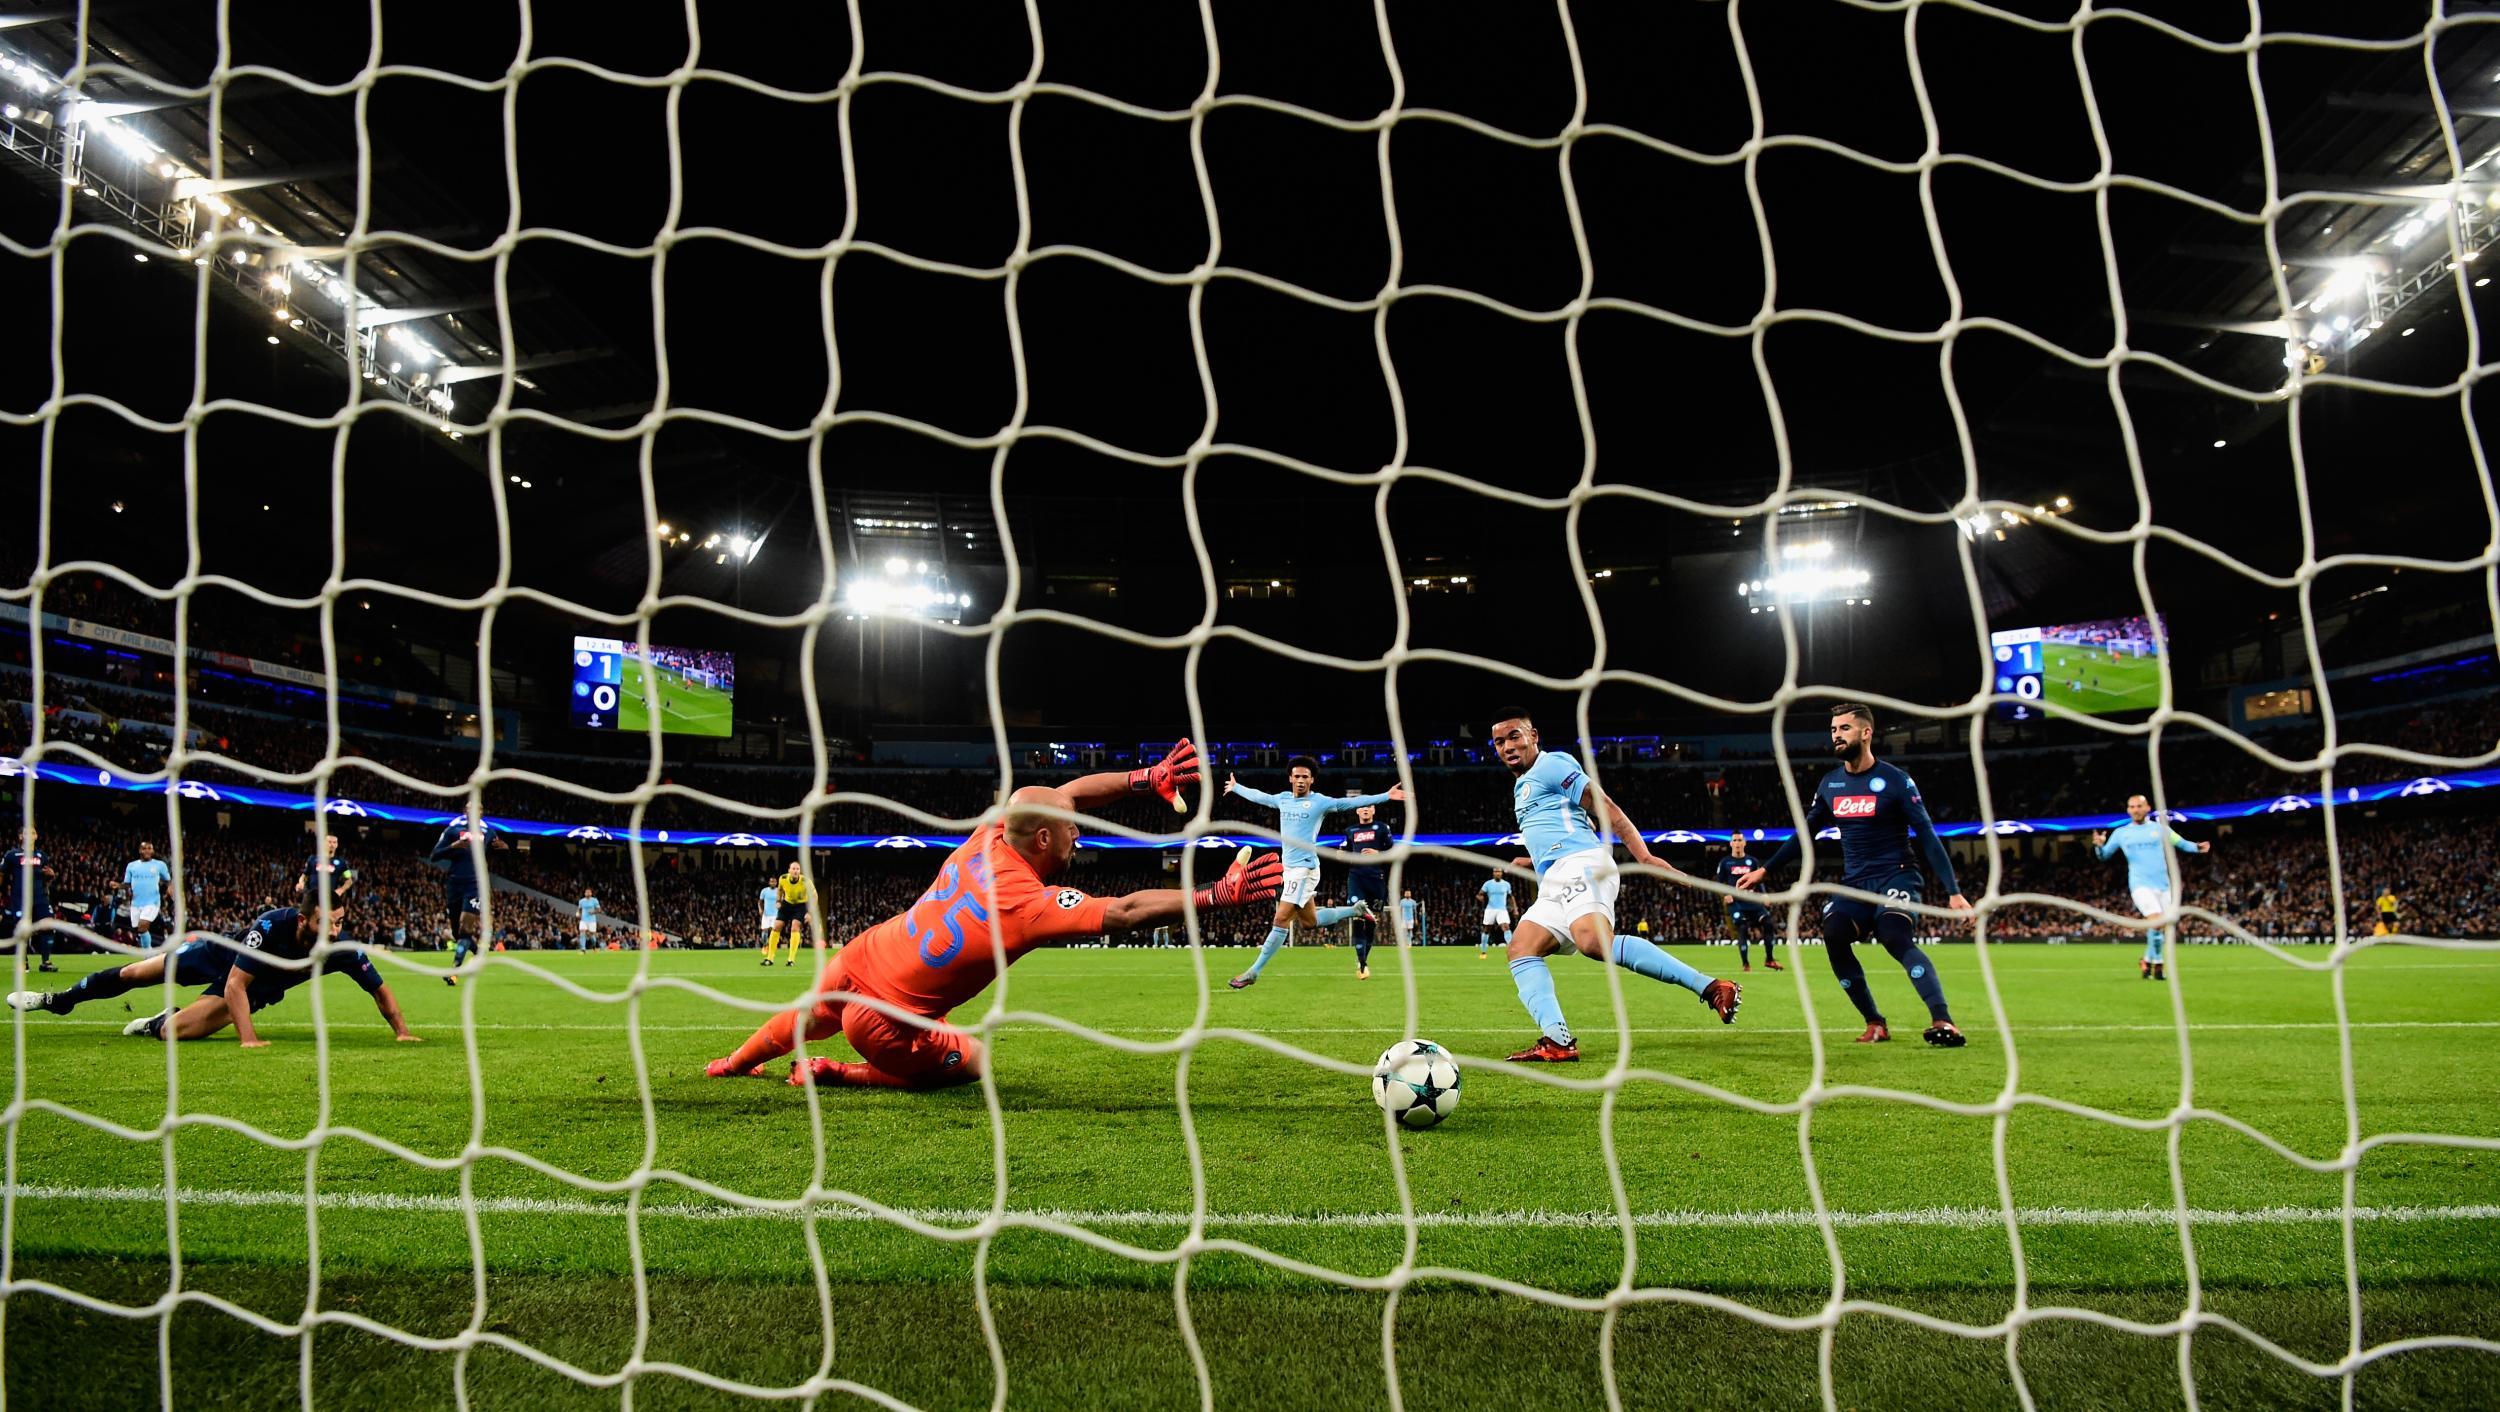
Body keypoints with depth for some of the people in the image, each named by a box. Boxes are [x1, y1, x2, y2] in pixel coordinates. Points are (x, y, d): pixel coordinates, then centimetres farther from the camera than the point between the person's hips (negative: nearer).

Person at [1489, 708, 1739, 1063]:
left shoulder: (1551, 764, 2)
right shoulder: (1522, 785, 30)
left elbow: (1603, 806, -8)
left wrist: (1644, 856, -17)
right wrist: (1531, 861, 44)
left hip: (1579, 866, -10)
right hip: (1553, 884, 10)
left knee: (1593, 941, -33)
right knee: (1520, 950, -3)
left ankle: (1710, 988, -33)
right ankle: (1558, 1042, -17)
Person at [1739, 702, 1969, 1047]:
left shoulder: (1895, 780, -8)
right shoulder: (1830, 784, 7)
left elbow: (1928, 837, -10)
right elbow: (1804, 833, 18)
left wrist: (1953, 892, -17)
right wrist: (1764, 870, 15)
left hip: (1895, 876, -5)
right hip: (1855, 883, 5)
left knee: (1895, 937, -31)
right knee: (1833, 937, -20)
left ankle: (1943, 1022, -37)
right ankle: (1876, 1025, -9)